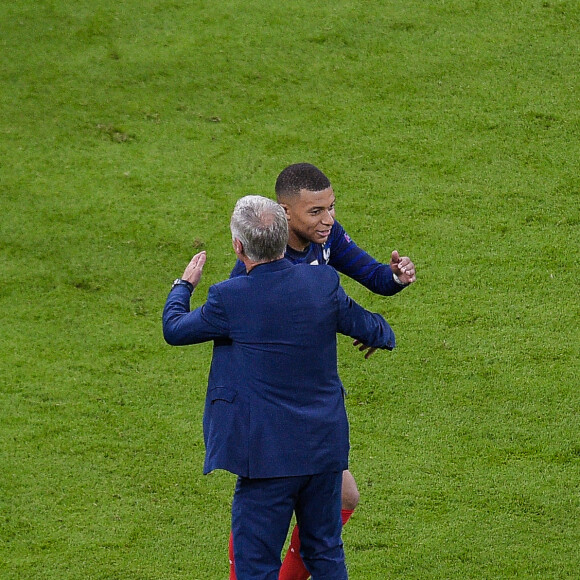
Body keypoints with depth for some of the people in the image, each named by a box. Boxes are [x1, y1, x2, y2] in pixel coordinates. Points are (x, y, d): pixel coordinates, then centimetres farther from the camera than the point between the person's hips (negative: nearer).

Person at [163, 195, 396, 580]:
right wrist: (385, 334, 35)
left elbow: (174, 329, 1)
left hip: (268, 455, -5)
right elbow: (372, 330, 10)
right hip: (326, 447, 5)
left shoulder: (230, 298, -16)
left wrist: (185, 284, 22)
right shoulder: (323, 283, -5)